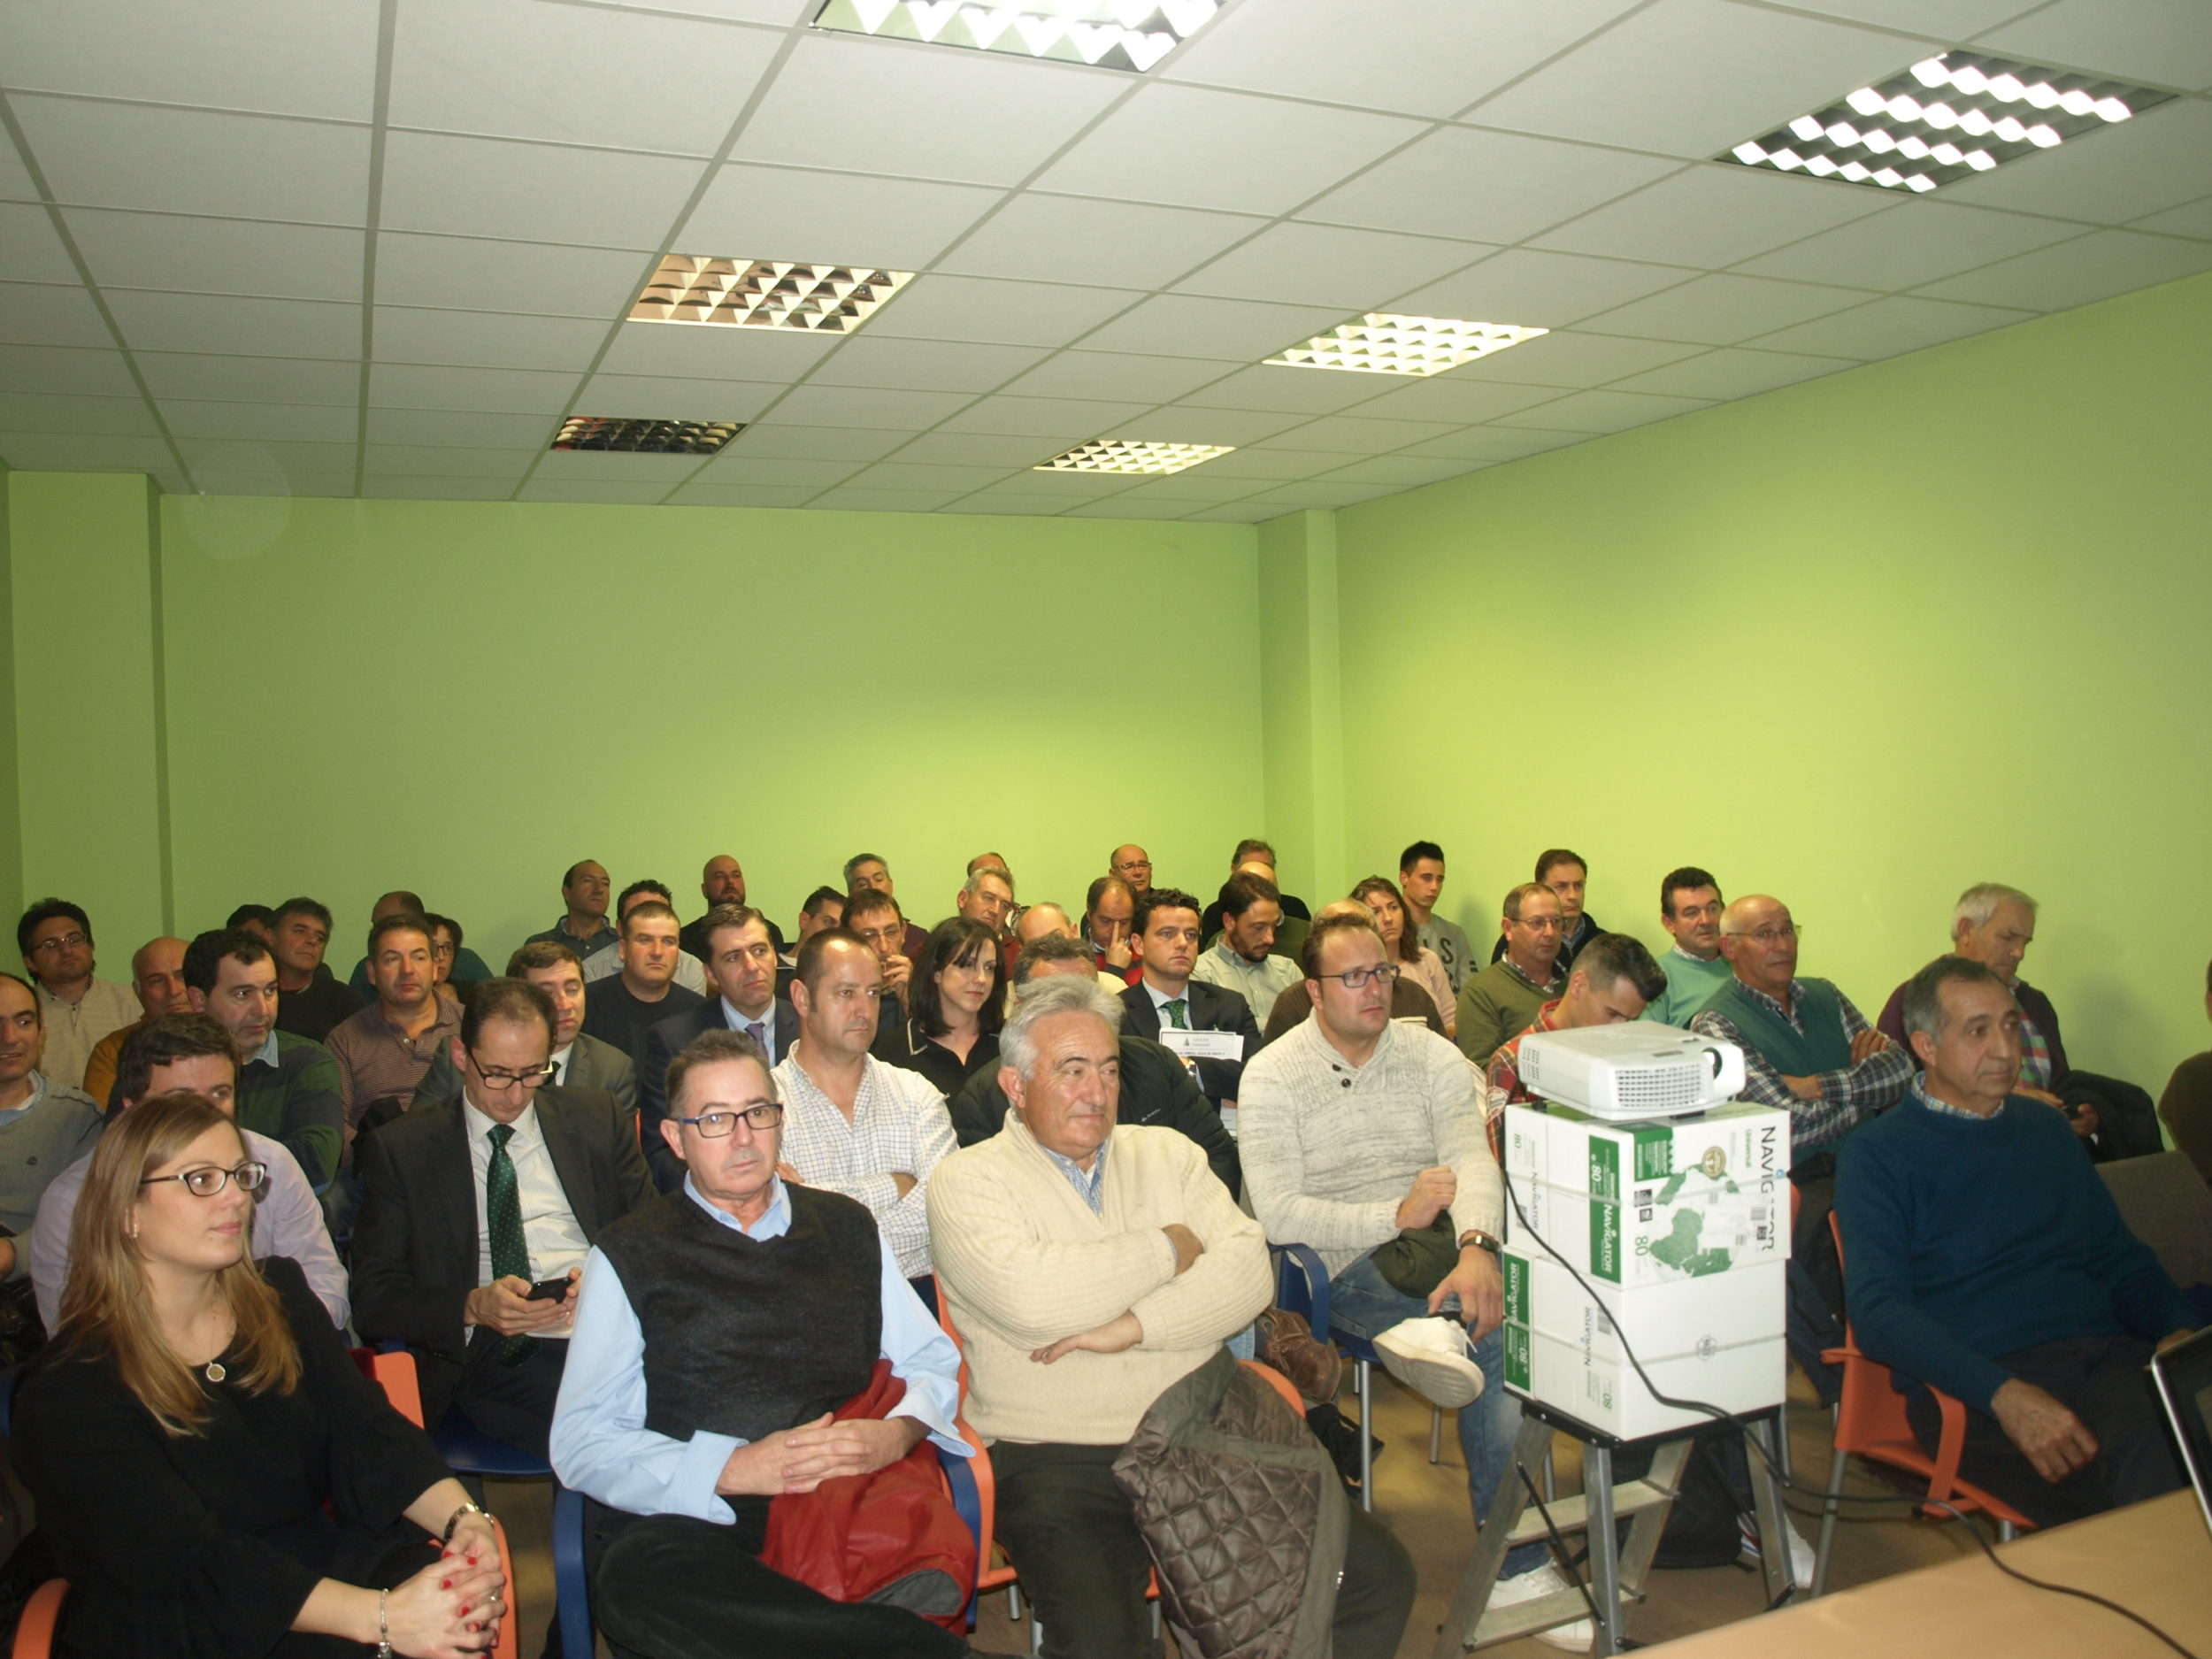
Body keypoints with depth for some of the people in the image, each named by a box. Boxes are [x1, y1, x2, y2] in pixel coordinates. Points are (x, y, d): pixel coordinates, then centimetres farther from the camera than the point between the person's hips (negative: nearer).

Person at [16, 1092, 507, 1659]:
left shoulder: (279, 1296, 9)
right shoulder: (69, 1392, -10)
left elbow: (366, 1428, -2)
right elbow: (190, 1558, -20)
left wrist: (462, 1518, -23)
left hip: (322, 1564, 5)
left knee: (460, 1612, -25)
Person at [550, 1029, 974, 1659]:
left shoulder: (847, 1228, 19)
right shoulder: (630, 1256, 9)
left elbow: (933, 1360, 20)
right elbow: (581, 1442, 1)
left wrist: (897, 1433, -4)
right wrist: (734, 1469, -12)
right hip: (697, 1526, 1)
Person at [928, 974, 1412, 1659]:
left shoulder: (1167, 1153, 15)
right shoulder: (968, 1180, 1)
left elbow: (1248, 1269, 1)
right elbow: (1027, 1297, -18)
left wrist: (1130, 1329, -14)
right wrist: (1167, 1249, -5)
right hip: (1057, 1460, -4)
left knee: (1379, 1576, -9)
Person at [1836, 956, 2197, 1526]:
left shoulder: (2046, 1127, 23)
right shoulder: (1876, 1153, 3)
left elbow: (2120, 1255, 26)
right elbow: (1877, 1311, -7)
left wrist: (2179, 1330, 3)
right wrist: (2004, 1394, -21)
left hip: (2109, 1352, 6)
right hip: (1972, 1386, -5)